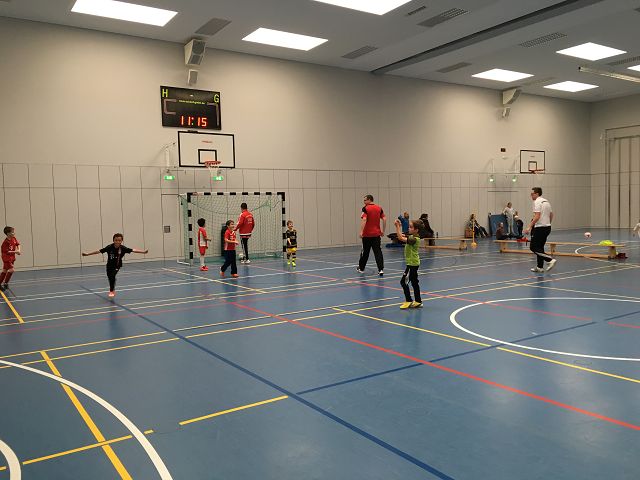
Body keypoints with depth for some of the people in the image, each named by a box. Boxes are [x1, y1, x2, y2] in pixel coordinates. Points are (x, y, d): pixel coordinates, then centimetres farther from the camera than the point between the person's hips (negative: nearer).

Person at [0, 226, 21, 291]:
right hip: (6, 258, -8)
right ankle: (5, 283, -1)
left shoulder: (14, 238, -3)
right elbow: (6, 251, -24)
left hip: (11, 258, 8)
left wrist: (18, 250, -7)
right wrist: (15, 252, -22)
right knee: (11, 270, -16)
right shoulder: (6, 242, -24)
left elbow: (18, 244, 12)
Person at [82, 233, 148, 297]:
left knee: (112, 276, -24)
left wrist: (143, 251, -35)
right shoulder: (109, 247, -21)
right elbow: (99, 251, -19)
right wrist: (87, 254, -21)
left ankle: (111, 291, -7)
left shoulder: (123, 248, -20)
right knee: (110, 277, 13)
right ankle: (113, 290, 41)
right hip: (109, 265, 2)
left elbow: (133, 250, -26)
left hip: (117, 266, -2)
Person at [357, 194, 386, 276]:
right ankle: (381, 269, -10)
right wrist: (383, 230, 10)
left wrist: (361, 231, -22)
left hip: (367, 234, -3)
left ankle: (361, 268, 26)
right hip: (376, 234, 3)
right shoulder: (379, 208, 6)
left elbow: (364, 220, -19)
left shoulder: (365, 208, -8)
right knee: (378, 252, 1)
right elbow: (384, 219, 3)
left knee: (365, 252, 10)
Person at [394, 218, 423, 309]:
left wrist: (397, 227, -24)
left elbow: (401, 238, -28)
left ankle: (408, 301, 0)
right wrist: (398, 227, 6)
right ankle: (418, 301, 22)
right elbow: (402, 236, 18)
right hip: (413, 263, 10)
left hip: (412, 264, -10)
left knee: (403, 281, -6)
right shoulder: (412, 237, 7)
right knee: (414, 282, 15)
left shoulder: (414, 239, -22)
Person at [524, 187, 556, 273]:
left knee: (533, 247, -5)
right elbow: (551, 215, 19)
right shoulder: (546, 201, 15)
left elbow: (537, 216, -23)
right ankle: (539, 267, 16)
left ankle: (550, 260, -15)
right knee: (540, 247, 15)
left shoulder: (537, 202, -13)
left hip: (540, 228, -9)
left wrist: (529, 227, -23)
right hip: (547, 227, 10)